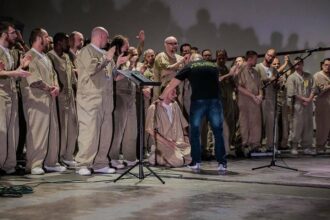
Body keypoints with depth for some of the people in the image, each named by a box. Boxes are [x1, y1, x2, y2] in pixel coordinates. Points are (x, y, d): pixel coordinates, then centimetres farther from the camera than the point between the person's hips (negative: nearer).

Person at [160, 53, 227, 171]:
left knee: (194, 132, 12)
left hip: (198, 101, -2)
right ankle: (222, 162, 6)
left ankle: (196, 162, 13)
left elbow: (171, 85, 18)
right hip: (214, 100, 2)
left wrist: (161, 98, 31)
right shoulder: (213, 66, 23)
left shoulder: (189, 67, 15)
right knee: (218, 132, 8)